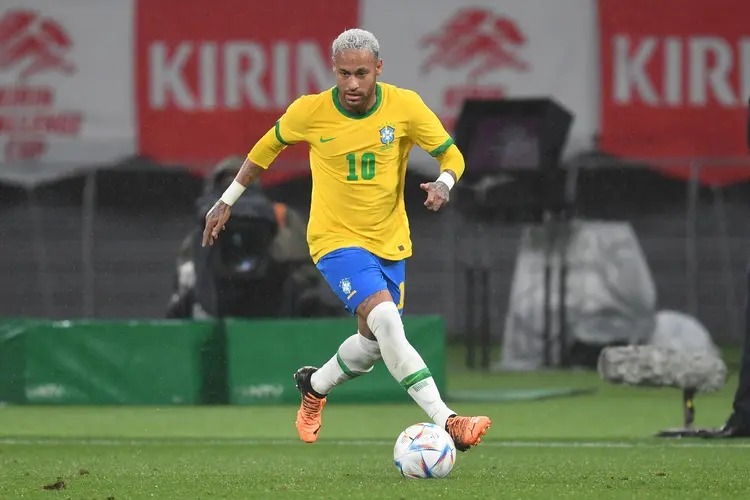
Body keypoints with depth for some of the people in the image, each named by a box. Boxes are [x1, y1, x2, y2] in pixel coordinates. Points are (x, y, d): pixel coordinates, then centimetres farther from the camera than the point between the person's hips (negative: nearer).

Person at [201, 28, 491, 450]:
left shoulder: (405, 106, -10)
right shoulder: (310, 112, -12)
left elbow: (452, 156, -3)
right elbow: (268, 146, 8)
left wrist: (443, 184, -27)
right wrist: (227, 201, 13)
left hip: (390, 242, 4)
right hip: (336, 239, -4)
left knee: (373, 344, 11)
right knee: (385, 319, -26)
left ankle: (315, 386, 44)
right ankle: (445, 421, -31)